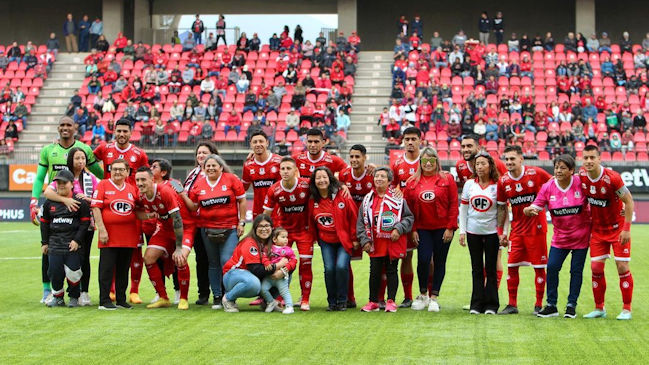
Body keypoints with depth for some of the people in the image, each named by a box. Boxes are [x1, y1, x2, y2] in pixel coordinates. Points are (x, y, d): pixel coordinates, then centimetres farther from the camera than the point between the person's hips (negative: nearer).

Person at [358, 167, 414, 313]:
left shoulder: (397, 198, 0)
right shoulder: (368, 199, 7)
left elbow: (409, 217, 2)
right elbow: (361, 222, 9)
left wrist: (399, 229, -12)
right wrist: (364, 240, 1)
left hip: (394, 242, -2)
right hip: (375, 243, 2)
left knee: (392, 271, 5)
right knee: (375, 272, 5)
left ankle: (391, 301, 12)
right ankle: (373, 301, 15)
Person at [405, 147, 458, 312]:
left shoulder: (447, 179, 0)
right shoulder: (412, 182, 5)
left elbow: (453, 204, -2)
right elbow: (408, 207, 6)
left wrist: (450, 227, -7)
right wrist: (413, 229, 0)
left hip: (442, 228, -1)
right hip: (422, 229, 1)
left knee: (439, 262, 4)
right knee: (423, 260, -10)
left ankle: (434, 298, 13)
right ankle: (423, 294, 11)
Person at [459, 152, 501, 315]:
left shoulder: (497, 186, -4)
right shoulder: (469, 184, 4)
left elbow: (503, 211, -1)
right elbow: (463, 208, 9)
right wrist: (462, 231, 5)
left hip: (491, 232, -2)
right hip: (473, 231, 3)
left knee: (490, 269, 2)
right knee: (476, 269, 7)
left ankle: (491, 305, 8)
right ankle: (477, 304, 11)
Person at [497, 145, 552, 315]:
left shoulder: (536, 173, -10)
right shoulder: (503, 181, 1)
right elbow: (502, 208, 11)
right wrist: (501, 232, 9)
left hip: (536, 227, -4)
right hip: (517, 229, 4)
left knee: (539, 266, 1)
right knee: (511, 266, 2)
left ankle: (539, 305, 10)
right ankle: (512, 305, 11)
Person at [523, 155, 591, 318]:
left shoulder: (581, 183, -13)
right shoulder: (548, 187, -6)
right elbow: (536, 206, -9)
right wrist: (529, 210, -31)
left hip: (581, 235, -2)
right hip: (560, 236, 2)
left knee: (576, 270, 2)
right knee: (552, 266, -7)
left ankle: (571, 305, 14)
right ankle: (551, 306, 4)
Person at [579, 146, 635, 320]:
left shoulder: (612, 178, -23)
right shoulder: (582, 175, -8)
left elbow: (629, 201, -16)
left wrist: (626, 229, -18)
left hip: (618, 227, -5)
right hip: (598, 228, 5)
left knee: (622, 267, -5)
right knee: (596, 268, 2)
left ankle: (626, 309, 5)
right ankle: (599, 308, 14)